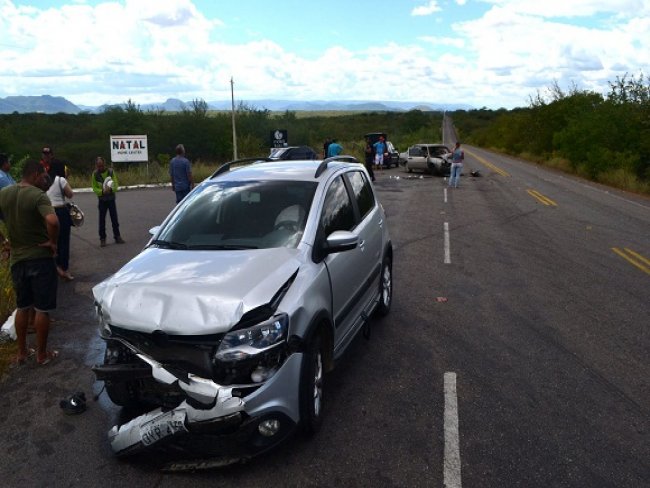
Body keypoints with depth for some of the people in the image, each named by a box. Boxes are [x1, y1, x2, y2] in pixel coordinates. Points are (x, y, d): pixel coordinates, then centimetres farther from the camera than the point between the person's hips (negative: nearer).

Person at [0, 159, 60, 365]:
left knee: (22, 307, 19)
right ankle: (42, 354, 15)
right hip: (40, 258, -6)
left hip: (17, 259, 6)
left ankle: (22, 352, 27)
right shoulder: (38, 195, -17)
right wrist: (52, 242, -17)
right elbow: (52, 221, -34)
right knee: (42, 309, 5)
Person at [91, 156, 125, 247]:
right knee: (102, 220, 3)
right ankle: (102, 239, 10)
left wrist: (111, 189, -28)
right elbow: (94, 188, -5)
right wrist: (102, 191, -23)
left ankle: (117, 236, 16)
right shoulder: (95, 174, -5)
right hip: (102, 200, 0)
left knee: (114, 219, 6)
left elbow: (116, 185, -7)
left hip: (111, 199, 0)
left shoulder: (111, 171, -5)